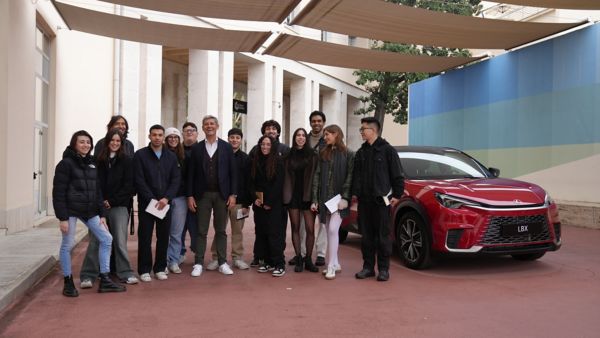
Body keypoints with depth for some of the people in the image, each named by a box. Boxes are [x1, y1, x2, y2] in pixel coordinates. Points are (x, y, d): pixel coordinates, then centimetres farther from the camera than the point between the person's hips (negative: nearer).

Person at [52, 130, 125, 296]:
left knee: (106, 239, 2)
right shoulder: (66, 163, -7)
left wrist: (101, 214, 9)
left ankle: (104, 280, 9)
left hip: (90, 210, 6)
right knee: (67, 245, 1)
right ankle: (68, 283, 18)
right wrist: (62, 218, -16)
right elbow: (58, 192, -11)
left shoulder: (91, 164, 12)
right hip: (71, 210, -6)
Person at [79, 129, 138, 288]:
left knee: (120, 241, -1)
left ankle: (125, 273, 9)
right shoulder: (99, 161, 7)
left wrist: (112, 201, -6)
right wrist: (101, 201, -5)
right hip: (99, 205, 1)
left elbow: (128, 186, -1)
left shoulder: (127, 161, 3)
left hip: (119, 206, -1)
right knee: (95, 240, -2)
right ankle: (88, 276, 5)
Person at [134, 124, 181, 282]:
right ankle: (144, 270, 11)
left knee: (164, 237, 6)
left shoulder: (171, 156, 8)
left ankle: (160, 268, 18)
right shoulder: (140, 155, -1)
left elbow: (176, 180, 3)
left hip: (165, 203, 3)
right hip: (146, 203, -3)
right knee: (145, 237, 1)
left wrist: (166, 198, -11)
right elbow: (139, 180, -7)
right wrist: (152, 199, -14)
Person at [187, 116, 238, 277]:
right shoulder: (196, 148, 5)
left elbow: (233, 172, 2)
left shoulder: (226, 147, 4)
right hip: (202, 194, 0)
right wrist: (190, 196, -2)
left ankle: (222, 262, 14)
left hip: (222, 194, 0)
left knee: (221, 230, 7)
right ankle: (198, 263, 9)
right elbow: (191, 174, 4)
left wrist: (233, 194, -4)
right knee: (201, 231, 3)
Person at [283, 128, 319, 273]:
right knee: (295, 228, 6)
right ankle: (298, 259, 14)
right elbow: (285, 176, 6)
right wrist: (285, 195, -2)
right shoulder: (289, 155, 7)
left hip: (307, 195, -2)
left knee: (310, 229, -4)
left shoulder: (312, 155, 2)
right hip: (292, 195, 2)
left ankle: (308, 259, 8)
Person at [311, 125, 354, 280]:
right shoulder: (323, 154, 11)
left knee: (333, 229, -13)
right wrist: (315, 199, 0)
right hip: (325, 199, 5)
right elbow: (317, 176, 6)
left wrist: (345, 197, -14)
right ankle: (335, 263, 19)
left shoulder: (348, 154, 0)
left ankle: (331, 266, -6)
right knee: (329, 232, 8)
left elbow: (350, 177, -5)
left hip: (339, 198, -4)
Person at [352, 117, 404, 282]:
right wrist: (355, 193, 10)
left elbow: (397, 175, -3)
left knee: (383, 236, 0)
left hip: (381, 200, -5)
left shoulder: (387, 150, -3)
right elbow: (356, 174, 18)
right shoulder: (361, 152, 14)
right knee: (366, 236, 8)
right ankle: (368, 267, 16)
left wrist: (397, 194, -7)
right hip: (364, 200, 5)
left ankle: (383, 268, 9)